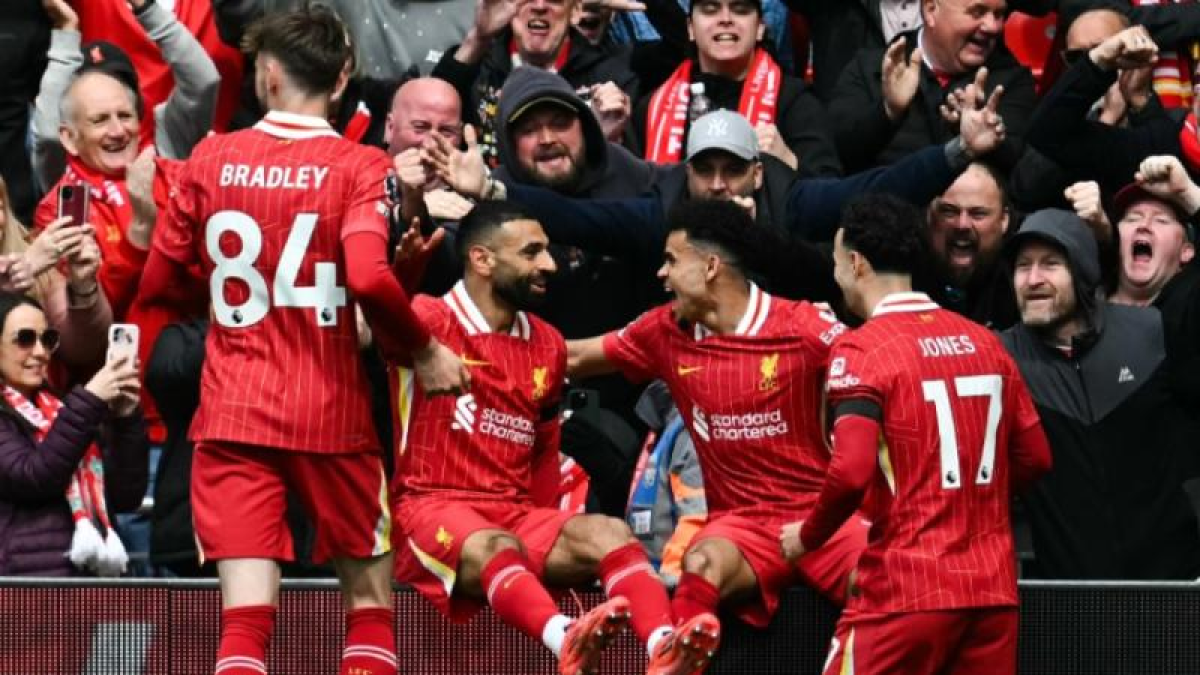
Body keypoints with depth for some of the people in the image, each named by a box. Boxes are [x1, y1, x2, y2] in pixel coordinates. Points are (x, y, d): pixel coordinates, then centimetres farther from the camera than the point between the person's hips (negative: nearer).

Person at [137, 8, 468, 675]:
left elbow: (157, 285, 10)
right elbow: (369, 278, -22)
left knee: (246, 616, -3)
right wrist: (424, 350, -6)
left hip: (232, 415, 2)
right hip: (329, 414, -2)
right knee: (370, 596, 15)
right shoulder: (361, 166, -6)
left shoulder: (210, 160, 3)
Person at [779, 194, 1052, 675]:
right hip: (993, 589, 6)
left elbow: (851, 471, -19)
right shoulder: (984, 341, 10)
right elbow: (1035, 457, 15)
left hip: (906, 590, -6)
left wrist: (807, 536, -3)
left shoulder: (859, 351, -8)